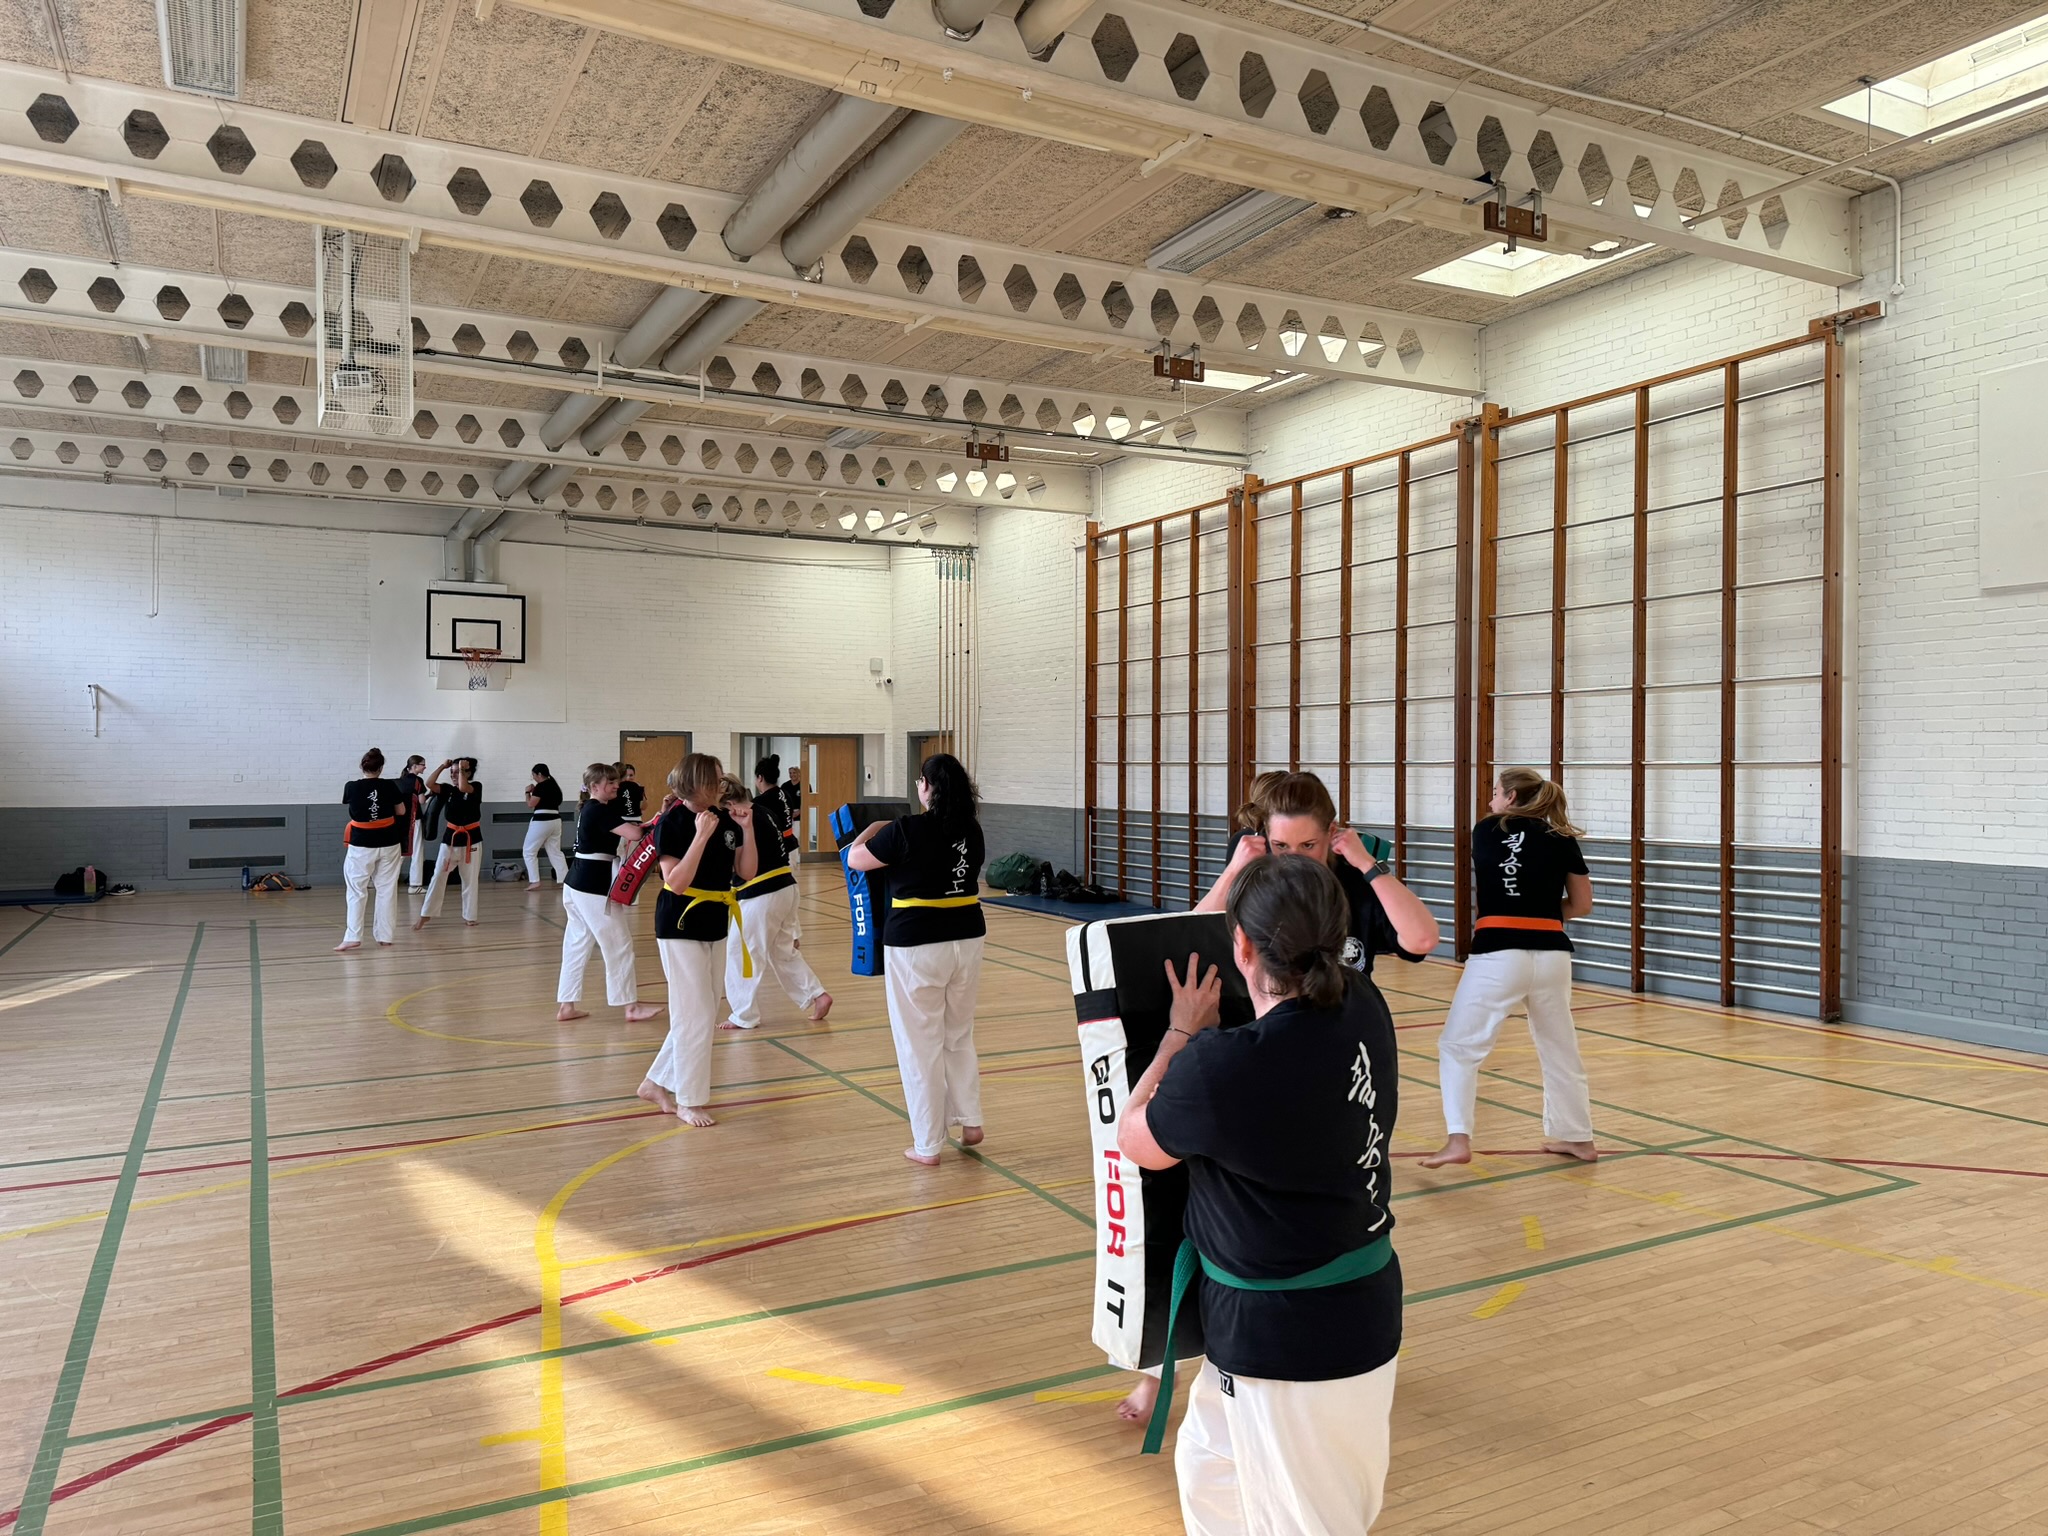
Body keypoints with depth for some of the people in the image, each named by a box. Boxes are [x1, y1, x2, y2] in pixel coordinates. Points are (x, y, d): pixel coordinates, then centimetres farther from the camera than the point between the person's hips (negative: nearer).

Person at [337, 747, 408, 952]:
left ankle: (353, 938, -3)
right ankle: (385, 937, 11)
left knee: (357, 891, 4)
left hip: (361, 844, -1)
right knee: (387, 890, 9)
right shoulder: (390, 786, -9)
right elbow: (401, 812, 5)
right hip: (388, 843, 1)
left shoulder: (351, 787, -10)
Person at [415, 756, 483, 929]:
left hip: (471, 840, -3)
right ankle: (425, 914, 4)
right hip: (450, 839, 3)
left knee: (470, 880, 6)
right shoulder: (448, 789, 5)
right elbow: (429, 784, -10)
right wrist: (443, 767, -9)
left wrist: (462, 769, -15)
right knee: (438, 877, -1)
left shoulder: (476, 787, -6)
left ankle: (469, 917, 17)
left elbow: (463, 787, -28)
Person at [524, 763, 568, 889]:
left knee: (529, 851, 3)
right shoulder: (555, 786, 13)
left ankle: (535, 882, -4)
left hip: (541, 821, -8)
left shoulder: (541, 786, -12)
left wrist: (528, 792, 4)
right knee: (555, 852, 14)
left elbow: (531, 804, -11)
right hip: (555, 820, 8)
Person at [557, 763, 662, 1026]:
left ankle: (566, 1006, 18)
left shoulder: (589, 809, 14)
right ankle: (631, 1007, 7)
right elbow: (634, 834, -26)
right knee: (619, 946, -1)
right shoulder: (599, 811, -17)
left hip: (577, 884, 10)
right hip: (594, 887, -10)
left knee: (577, 946, 13)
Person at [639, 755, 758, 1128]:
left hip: (714, 926, 8)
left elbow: (747, 872, 3)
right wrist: (701, 836, -27)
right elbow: (676, 883, -22)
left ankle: (657, 1084, 29)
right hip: (681, 926, -7)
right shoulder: (672, 823, -16)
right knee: (695, 1015, -4)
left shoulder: (724, 819, 2)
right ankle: (689, 1101, 11)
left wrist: (746, 828, -9)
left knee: (705, 1015, 14)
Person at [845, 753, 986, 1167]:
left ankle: (927, 1145, 12)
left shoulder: (907, 830, -16)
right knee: (960, 1036, 23)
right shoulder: (971, 830, 1)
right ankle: (970, 1122, 24)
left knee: (920, 1045, 5)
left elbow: (855, 859, -5)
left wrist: (873, 829, 15)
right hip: (967, 939, 6)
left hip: (916, 945, -5)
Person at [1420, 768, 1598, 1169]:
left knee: (1459, 1046, 5)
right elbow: (1582, 904, 13)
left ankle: (1458, 1140, -7)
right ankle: (1578, 1138, 33)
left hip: (1498, 955, -3)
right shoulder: (1563, 839, 9)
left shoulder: (1486, 831, 6)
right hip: (1552, 956, 3)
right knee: (1560, 1049, 21)